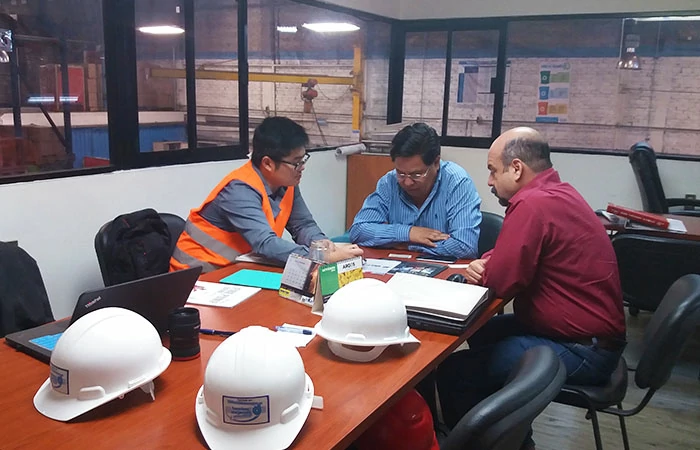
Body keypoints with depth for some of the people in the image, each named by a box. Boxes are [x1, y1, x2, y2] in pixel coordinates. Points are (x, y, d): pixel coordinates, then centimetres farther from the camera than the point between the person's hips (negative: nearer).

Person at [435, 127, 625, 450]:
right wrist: (483, 263, -2)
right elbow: (513, 256, 18)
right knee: (483, 334, 24)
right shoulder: (556, 192, 9)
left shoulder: (532, 204, -24)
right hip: (591, 331, 11)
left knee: (454, 372, -13)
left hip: (581, 349, -11)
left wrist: (481, 272, 1)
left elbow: (502, 281, -21)